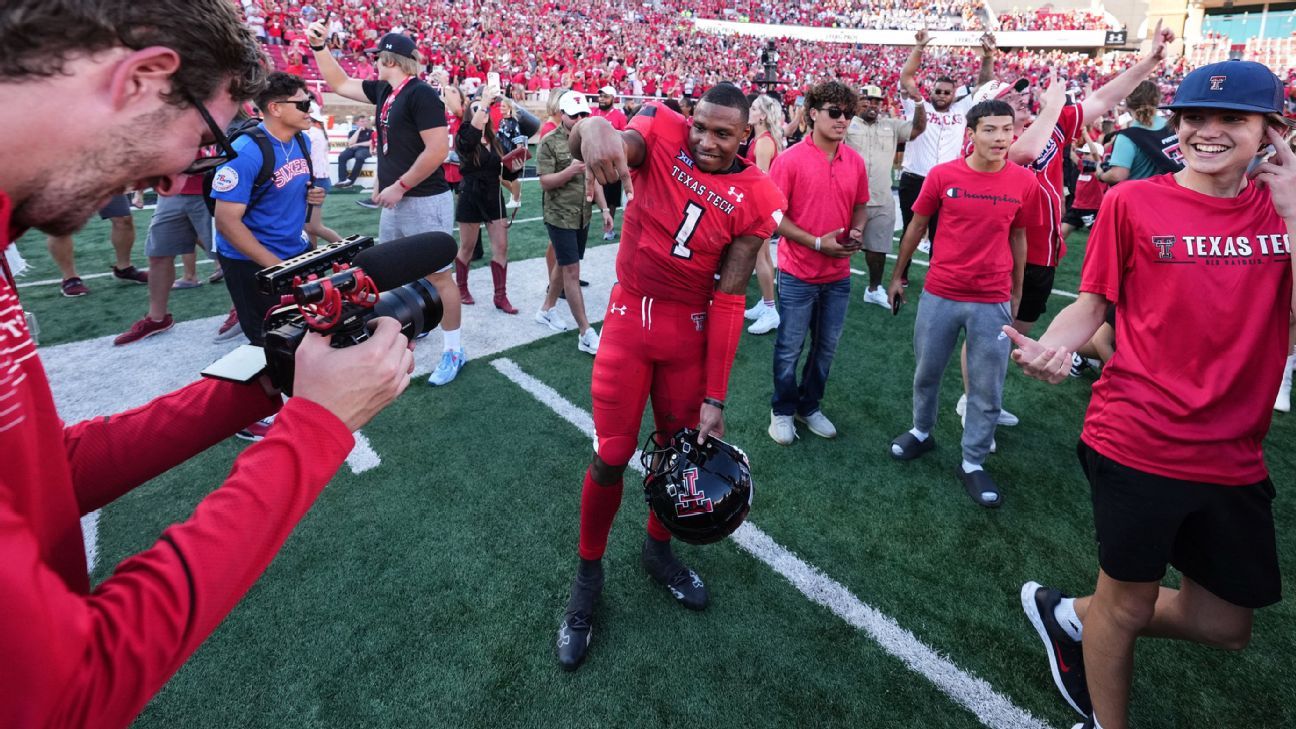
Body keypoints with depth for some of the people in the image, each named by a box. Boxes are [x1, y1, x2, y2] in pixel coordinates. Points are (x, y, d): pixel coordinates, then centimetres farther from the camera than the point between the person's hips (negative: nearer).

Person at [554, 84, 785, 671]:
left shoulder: (753, 199, -6)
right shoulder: (662, 135, -6)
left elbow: (728, 299, -8)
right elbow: (605, 144, -26)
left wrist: (715, 397, -9)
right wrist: (593, 128, -52)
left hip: (691, 331, 2)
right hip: (629, 319, -1)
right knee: (613, 455, 1)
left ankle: (658, 548, 41)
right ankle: (588, 573, 25)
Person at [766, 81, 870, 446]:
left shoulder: (856, 161, 3)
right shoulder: (790, 159, -12)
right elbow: (775, 216, -12)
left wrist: (857, 231, -5)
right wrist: (817, 242, -19)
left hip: (839, 274, 5)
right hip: (798, 274, -5)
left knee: (826, 347, 15)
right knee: (790, 348, 6)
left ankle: (810, 406, 34)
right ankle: (782, 410, 26)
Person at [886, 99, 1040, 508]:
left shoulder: (1024, 182, -3)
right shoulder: (942, 176, -7)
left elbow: (1017, 237, 9)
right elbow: (916, 226, 6)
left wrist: (1016, 292, 14)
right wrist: (897, 276, 11)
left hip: (993, 302, 0)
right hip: (939, 296, 0)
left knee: (987, 388, 5)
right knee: (926, 372, 16)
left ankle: (973, 463, 21)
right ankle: (922, 432, 40)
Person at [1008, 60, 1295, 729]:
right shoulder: (1133, 203, -7)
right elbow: (1092, 304, -3)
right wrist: (1048, 346, -23)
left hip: (1234, 457, 5)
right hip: (1137, 443, -4)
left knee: (1225, 624, 19)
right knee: (1128, 604, 13)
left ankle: (1071, 616, 42)